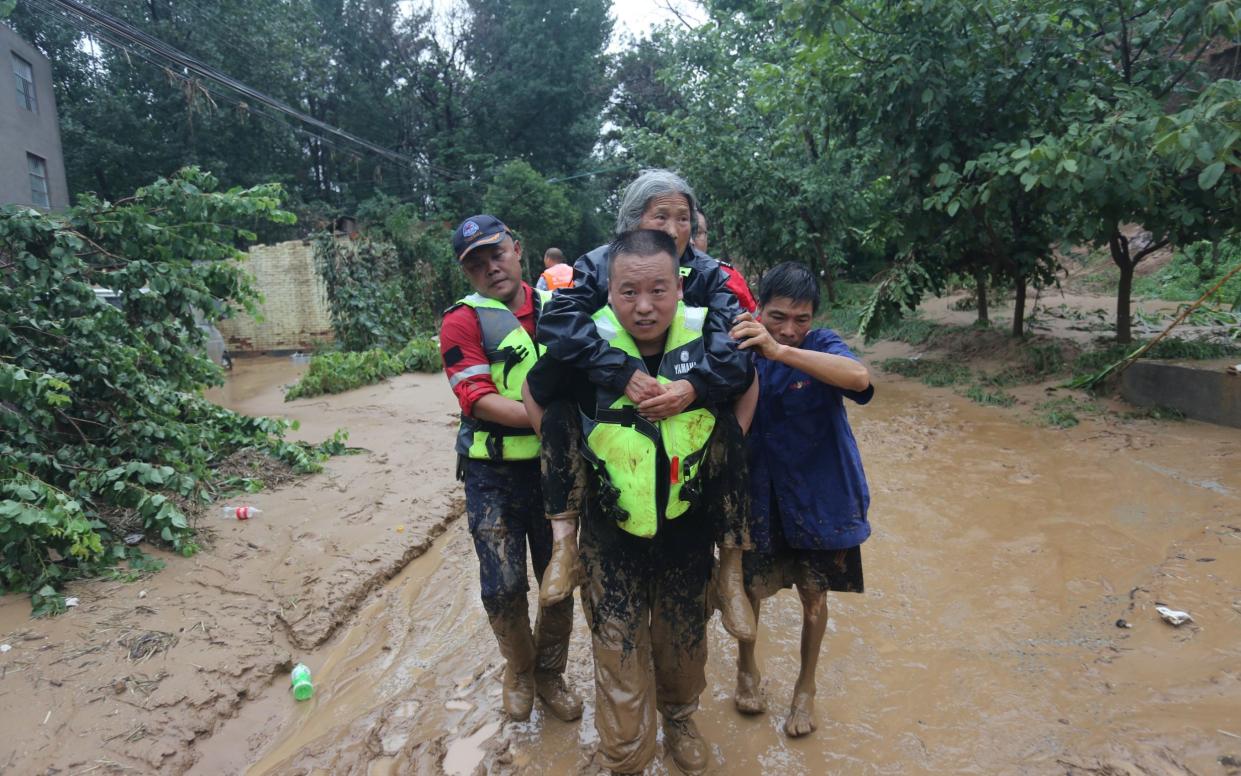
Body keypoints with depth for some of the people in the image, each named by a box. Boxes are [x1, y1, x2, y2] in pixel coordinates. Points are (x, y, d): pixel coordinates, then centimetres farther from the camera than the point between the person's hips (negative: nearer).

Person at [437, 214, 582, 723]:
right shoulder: (464, 321, -6)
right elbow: (477, 398, -17)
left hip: (553, 466, 3)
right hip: (494, 475, -3)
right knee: (503, 587, 4)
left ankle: (550, 674, 36)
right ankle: (519, 671, 33)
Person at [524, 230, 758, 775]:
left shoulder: (708, 336, -14)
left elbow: (748, 384, 7)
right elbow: (534, 394, 1)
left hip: (688, 530, 2)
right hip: (611, 537, -2)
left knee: (684, 644, 23)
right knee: (620, 660, 8)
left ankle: (680, 718, 54)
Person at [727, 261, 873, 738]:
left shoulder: (821, 346, -14)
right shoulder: (744, 353, -8)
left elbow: (859, 378, -38)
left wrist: (779, 350, -46)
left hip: (819, 496, -1)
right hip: (760, 495, 1)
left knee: (814, 594, 14)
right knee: (751, 587, 12)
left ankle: (806, 687, 39)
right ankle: (746, 668, 42)